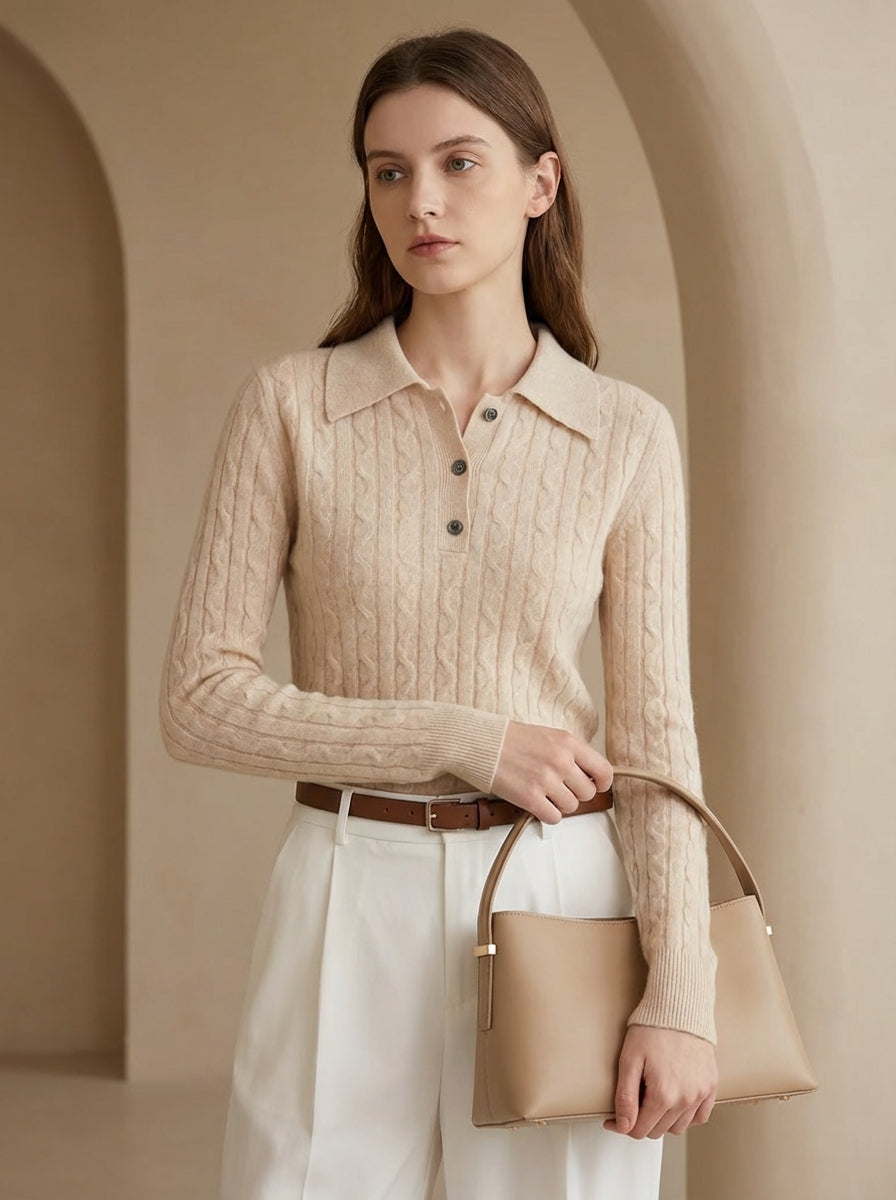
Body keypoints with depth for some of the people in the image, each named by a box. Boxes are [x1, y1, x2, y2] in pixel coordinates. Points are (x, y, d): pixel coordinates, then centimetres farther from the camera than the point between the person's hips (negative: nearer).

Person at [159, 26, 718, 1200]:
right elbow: (200, 698, -3)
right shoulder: (291, 403, 0)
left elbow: (654, 733, 1)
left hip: (559, 896, 1)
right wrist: (460, 737, -11)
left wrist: (680, 992, -8)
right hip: (350, 899, 0)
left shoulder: (626, 433, 2)